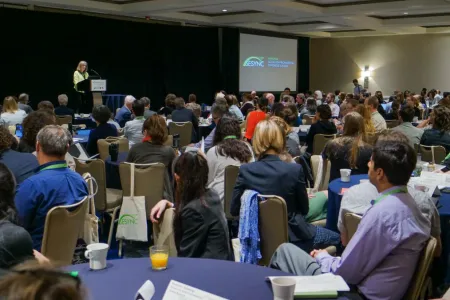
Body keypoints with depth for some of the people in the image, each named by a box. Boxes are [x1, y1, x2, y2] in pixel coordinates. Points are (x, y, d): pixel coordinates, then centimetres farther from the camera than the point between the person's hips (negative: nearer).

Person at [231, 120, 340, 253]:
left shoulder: (245, 170, -12)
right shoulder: (294, 170, -19)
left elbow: (234, 210, -4)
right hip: (291, 236, -4)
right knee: (336, 237, 24)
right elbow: (304, 209, -5)